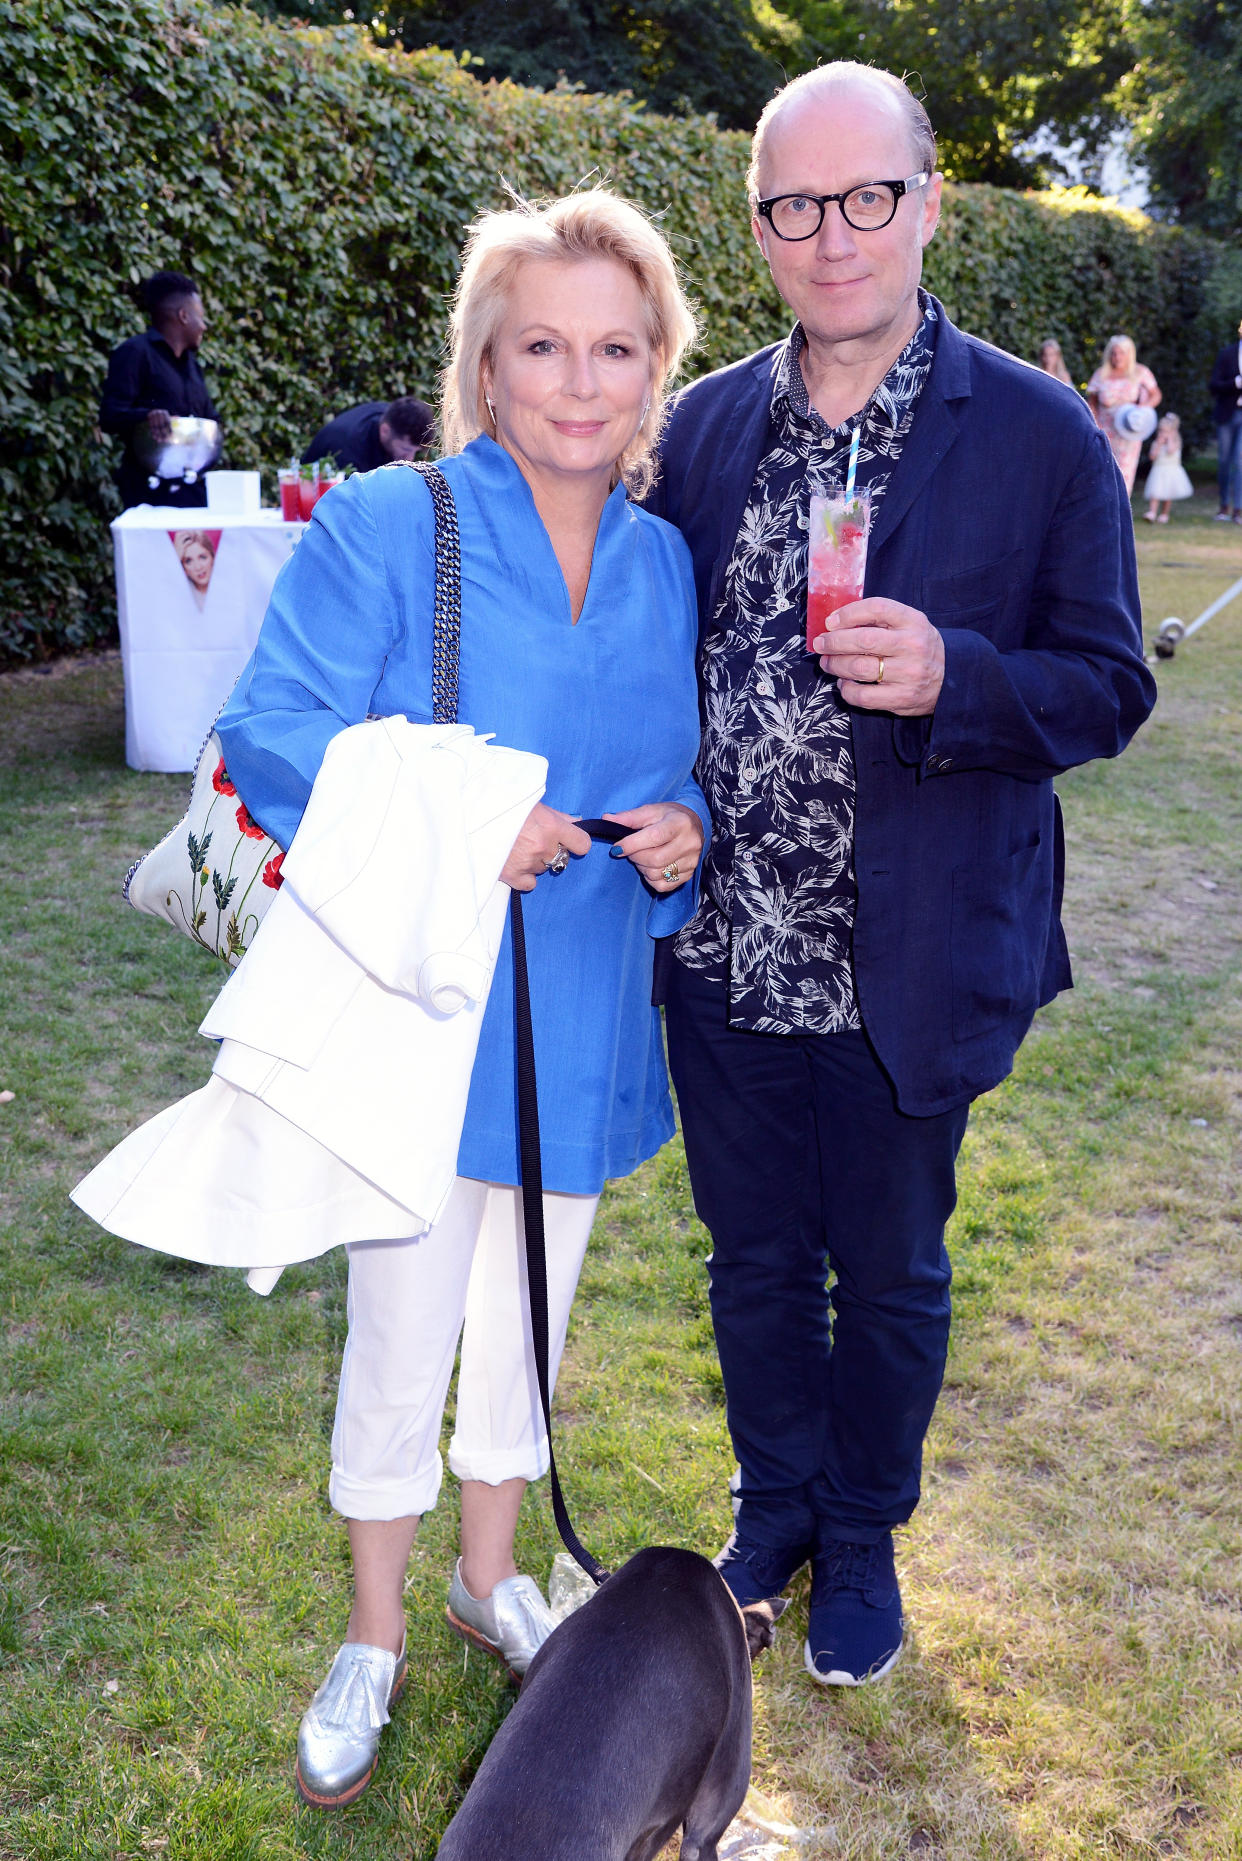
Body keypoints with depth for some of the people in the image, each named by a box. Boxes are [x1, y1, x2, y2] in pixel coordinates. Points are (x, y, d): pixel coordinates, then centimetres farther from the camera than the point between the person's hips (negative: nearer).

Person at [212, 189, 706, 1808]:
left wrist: (685, 829, -12)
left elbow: (697, 767, 12)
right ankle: (374, 1634, 34)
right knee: (400, 1339, 9)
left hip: (583, 1023, 4)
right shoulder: (382, 528, -10)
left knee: (530, 1316, 20)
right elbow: (274, 734, -15)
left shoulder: (669, 566, 3)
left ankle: (491, 1577, 45)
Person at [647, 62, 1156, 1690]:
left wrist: (951, 680, -25)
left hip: (908, 974, -3)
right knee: (755, 1262, 20)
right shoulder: (702, 426, 3)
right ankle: (773, 1507, 46)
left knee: (890, 1278, 17)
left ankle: (861, 1537, 43)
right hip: (725, 961, 3)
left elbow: (1109, 685, -7)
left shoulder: (1042, 438, -9)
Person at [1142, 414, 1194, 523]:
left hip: (1172, 472, -1)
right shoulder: (1156, 443, 4)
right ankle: (1152, 513, -21)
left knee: (1168, 496, 6)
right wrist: (1159, 444, -12)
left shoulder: (1175, 443, -2)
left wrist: (1169, 439, -12)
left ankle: (1164, 514, 17)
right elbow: (1152, 456, -8)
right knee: (1155, 494, -13)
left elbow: (1170, 451, -22)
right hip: (1158, 471, 1)